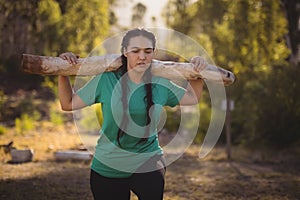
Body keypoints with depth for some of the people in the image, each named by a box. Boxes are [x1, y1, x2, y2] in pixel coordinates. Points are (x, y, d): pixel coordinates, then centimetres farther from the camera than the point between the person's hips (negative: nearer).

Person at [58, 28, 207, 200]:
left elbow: (192, 98, 18)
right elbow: (68, 104, -1)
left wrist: (198, 72, 7)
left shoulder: (161, 86, 1)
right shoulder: (105, 81, -7)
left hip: (147, 165, 1)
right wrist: (63, 74, -11)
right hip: (107, 168, 0)